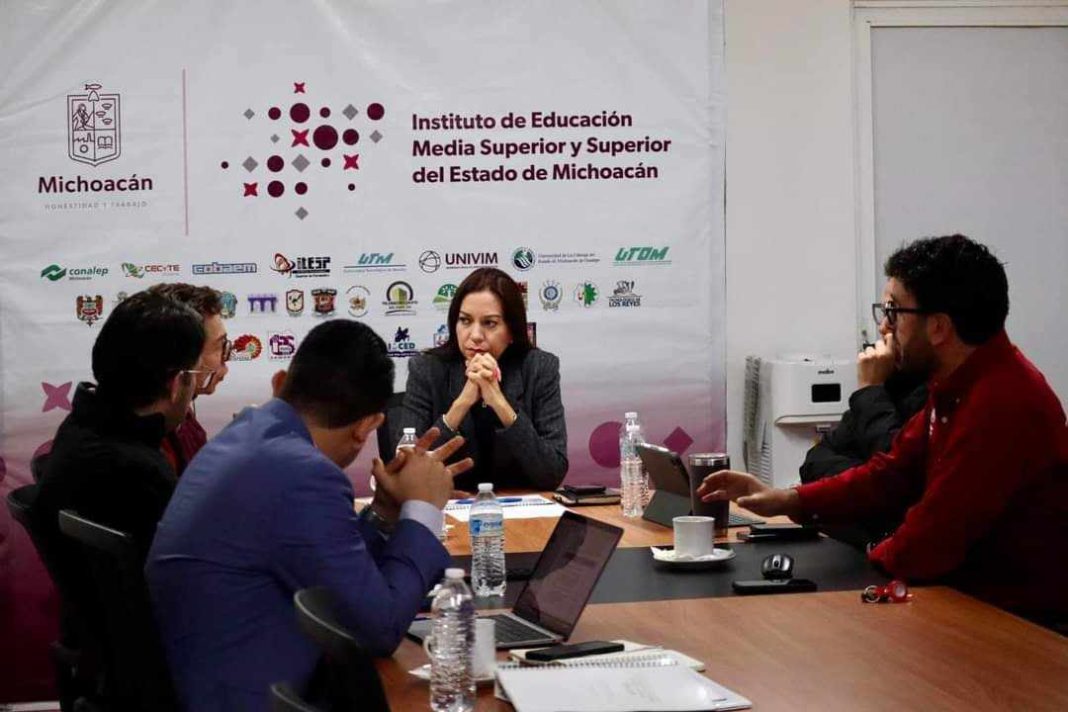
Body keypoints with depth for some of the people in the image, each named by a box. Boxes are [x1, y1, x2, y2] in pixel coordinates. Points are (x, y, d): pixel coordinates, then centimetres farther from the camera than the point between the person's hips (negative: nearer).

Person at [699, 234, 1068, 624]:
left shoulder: (1001, 403, -27)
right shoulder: (956, 383, 5)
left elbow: (927, 547, -23)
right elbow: (893, 473, 13)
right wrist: (787, 500, 3)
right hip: (966, 587, 8)